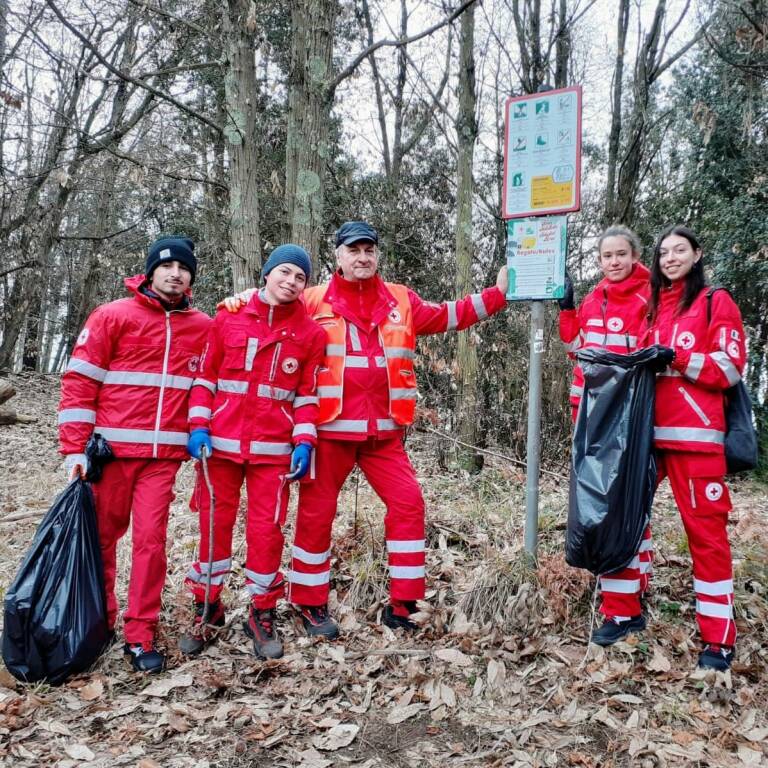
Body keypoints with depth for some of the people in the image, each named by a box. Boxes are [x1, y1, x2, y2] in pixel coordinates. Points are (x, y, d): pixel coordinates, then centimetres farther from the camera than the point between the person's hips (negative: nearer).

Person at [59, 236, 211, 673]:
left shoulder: (204, 328, 7)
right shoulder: (113, 316, 0)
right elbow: (79, 382, -2)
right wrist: (75, 448, -7)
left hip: (165, 454, 1)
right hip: (112, 448, -1)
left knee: (151, 537, -2)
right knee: (102, 535, 10)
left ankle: (141, 636, 10)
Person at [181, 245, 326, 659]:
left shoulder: (310, 333, 4)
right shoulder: (228, 318, 4)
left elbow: (307, 394, 4)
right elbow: (205, 376, 6)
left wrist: (304, 442, -5)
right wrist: (198, 425, -4)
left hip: (273, 448, 0)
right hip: (220, 441, 1)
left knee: (266, 529, 2)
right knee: (214, 524, 8)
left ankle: (262, 614, 21)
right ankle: (207, 608, 26)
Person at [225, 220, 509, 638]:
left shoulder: (401, 300, 12)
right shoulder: (313, 301, 2)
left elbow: (446, 316, 17)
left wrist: (496, 295, 12)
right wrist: (245, 299, -11)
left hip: (383, 431, 3)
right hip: (329, 429, -3)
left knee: (408, 502, -1)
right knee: (317, 510, 5)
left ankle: (402, 603, 13)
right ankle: (309, 603, 22)